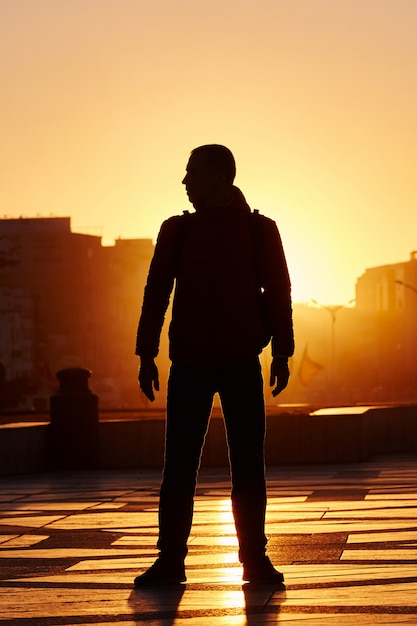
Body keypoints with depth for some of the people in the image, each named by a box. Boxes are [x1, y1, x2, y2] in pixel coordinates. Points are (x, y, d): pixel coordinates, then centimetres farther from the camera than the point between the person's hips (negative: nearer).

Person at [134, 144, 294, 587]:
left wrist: (281, 354, -1)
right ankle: (170, 560, 4)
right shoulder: (177, 230, 8)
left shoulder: (260, 230, 4)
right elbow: (156, 292, 9)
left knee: (248, 467, 0)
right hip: (189, 364, 1)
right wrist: (147, 355, 4)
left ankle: (254, 558, 7)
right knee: (178, 467, -1)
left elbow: (278, 292, 5)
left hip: (242, 365, -1)